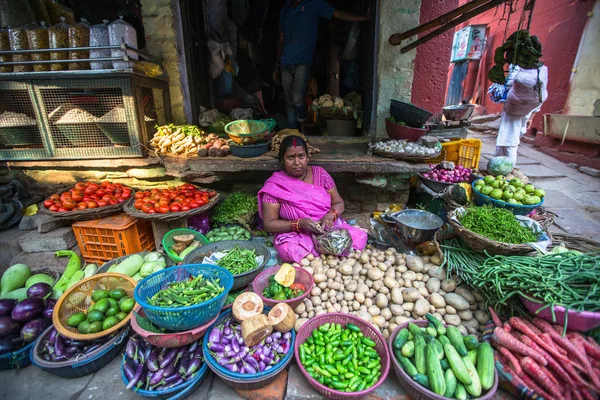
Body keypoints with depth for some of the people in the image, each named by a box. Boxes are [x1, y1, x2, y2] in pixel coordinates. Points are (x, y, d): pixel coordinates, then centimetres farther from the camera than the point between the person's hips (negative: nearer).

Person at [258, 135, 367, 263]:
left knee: (360, 237, -23)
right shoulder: (274, 185, -7)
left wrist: (330, 216, -18)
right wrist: (299, 224, -22)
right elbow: (269, 224, -7)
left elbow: (338, 203, 6)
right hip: (296, 235, -1)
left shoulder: (319, 173, 2)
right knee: (288, 250, -35)